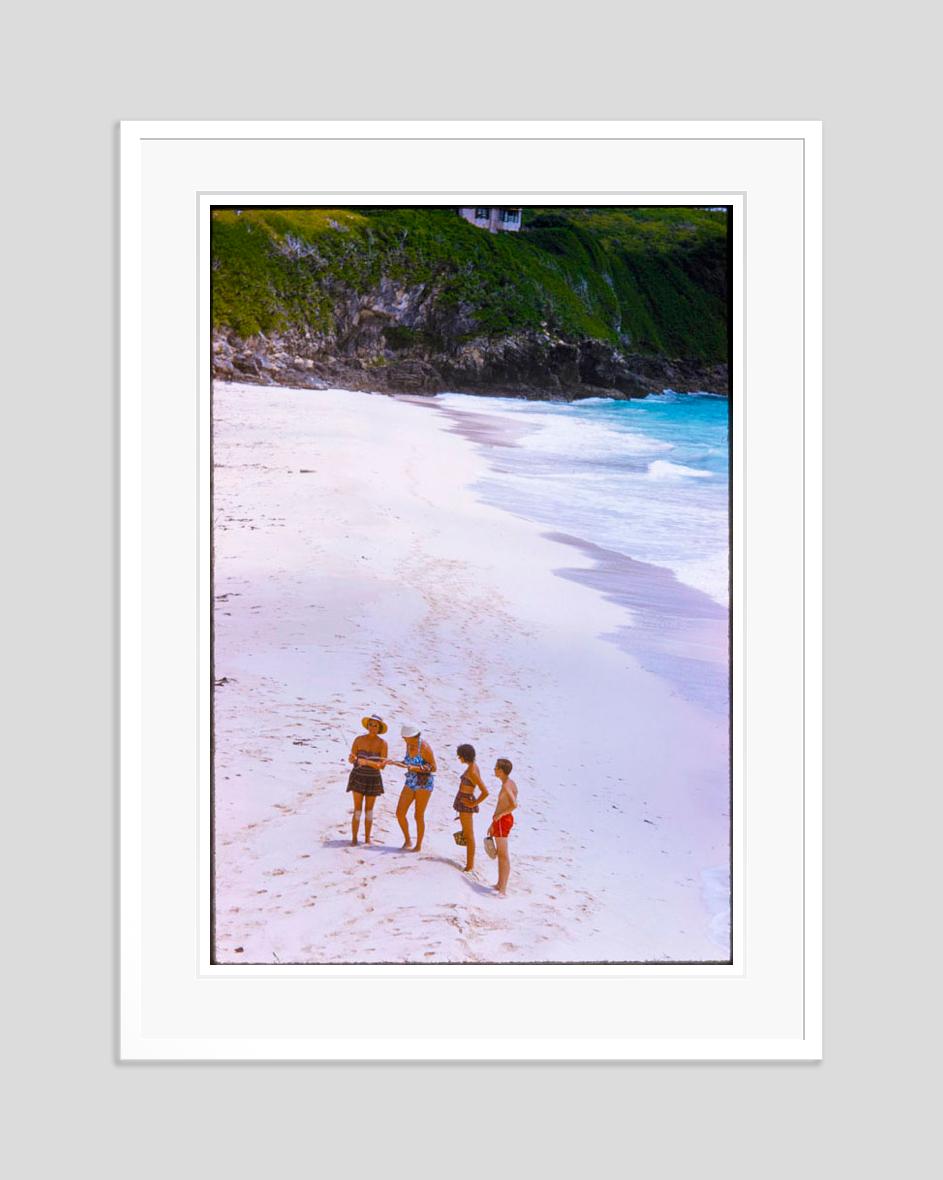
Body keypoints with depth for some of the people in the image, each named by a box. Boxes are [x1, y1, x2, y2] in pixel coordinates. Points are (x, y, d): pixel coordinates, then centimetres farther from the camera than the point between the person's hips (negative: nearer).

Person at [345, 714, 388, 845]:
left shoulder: (383, 743, -12)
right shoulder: (358, 740, -10)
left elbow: (382, 765, -19)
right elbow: (350, 760, -10)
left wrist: (367, 762, -34)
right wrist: (352, 758, -35)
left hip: (373, 779, 1)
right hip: (358, 777, -1)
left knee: (369, 810, 7)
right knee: (357, 809, -5)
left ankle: (367, 839, 18)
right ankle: (354, 839, 3)